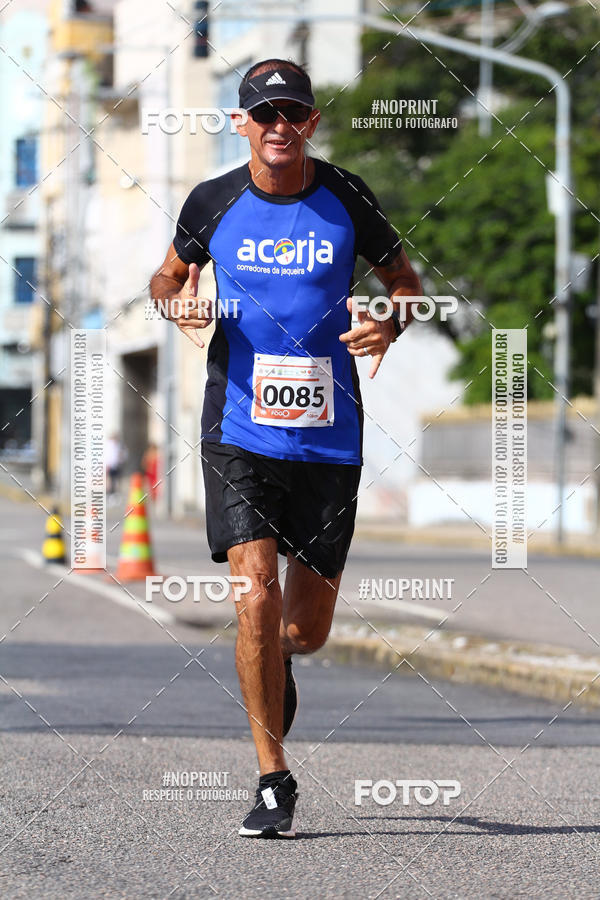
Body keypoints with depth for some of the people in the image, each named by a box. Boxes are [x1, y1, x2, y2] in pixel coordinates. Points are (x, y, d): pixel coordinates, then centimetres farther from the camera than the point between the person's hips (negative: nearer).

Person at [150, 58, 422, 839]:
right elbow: (169, 276, 17)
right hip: (239, 433, -1)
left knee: (305, 628, 6)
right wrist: (180, 303, -7)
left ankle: (276, 664, 46)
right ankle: (274, 782, -5)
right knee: (256, 597, -16)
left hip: (328, 436, 1)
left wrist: (389, 325, -9)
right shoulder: (213, 203, 0)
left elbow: (404, 281, 12)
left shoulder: (345, 199, 0)